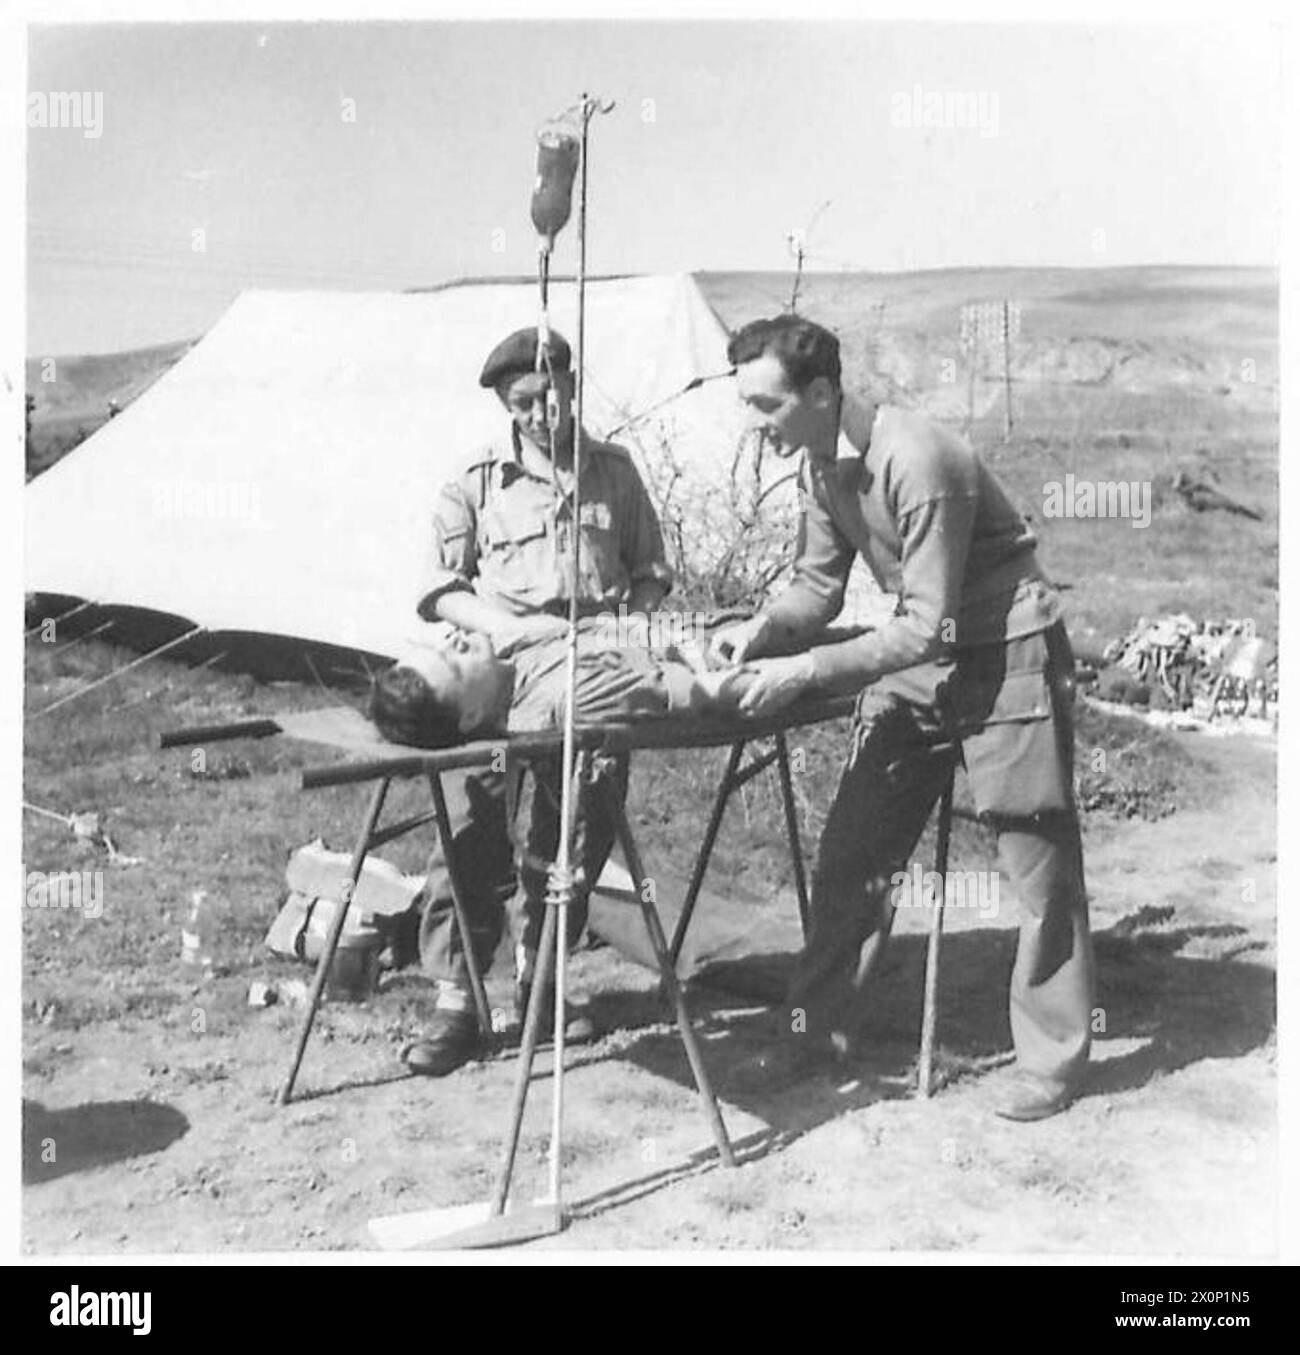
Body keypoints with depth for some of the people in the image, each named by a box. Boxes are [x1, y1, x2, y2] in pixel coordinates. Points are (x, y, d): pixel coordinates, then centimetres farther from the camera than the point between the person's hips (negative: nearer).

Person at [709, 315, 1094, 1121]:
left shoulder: (915, 463, -28)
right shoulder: (821, 466, -2)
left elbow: (928, 628, -29)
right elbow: (819, 586, 6)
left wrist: (806, 671, -31)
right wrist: (764, 630, -14)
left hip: (1006, 654, -8)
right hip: (915, 659, 8)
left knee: (1039, 865, 1)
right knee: (852, 849, 8)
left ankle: (1054, 1058, 15)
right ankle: (821, 1031, 20)